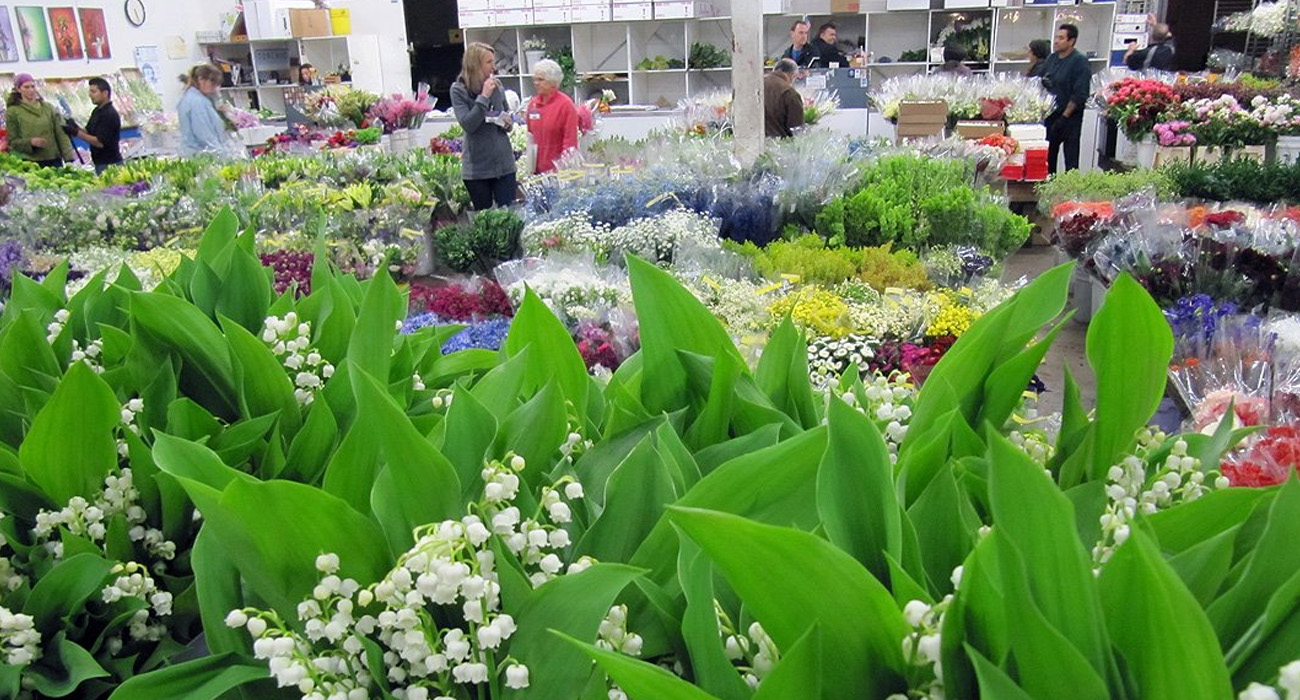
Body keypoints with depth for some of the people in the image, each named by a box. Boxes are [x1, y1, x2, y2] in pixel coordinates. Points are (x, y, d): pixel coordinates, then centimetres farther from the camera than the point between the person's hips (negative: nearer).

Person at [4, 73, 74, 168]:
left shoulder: (48, 107, 9)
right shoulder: (13, 111, 3)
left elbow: (60, 134, 6)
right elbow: (12, 141, 4)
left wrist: (69, 157, -4)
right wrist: (30, 142, -16)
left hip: (54, 160, 2)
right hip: (30, 162, -2)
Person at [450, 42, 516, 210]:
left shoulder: (497, 86, 7)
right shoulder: (459, 89, -5)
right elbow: (467, 124, -16)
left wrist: (508, 123, -3)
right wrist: (484, 96, -18)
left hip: (504, 163, 3)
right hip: (477, 166, -3)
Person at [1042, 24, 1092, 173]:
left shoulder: (1080, 61, -9)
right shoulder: (1051, 59, 12)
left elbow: (1080, 94, -16)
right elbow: (1042, 85, 23)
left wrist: (1064, 117, -18)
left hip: (1070, 118, -7)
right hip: (1050, 115, 7)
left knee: (1071, 160, -2)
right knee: (1048, 156, 9)